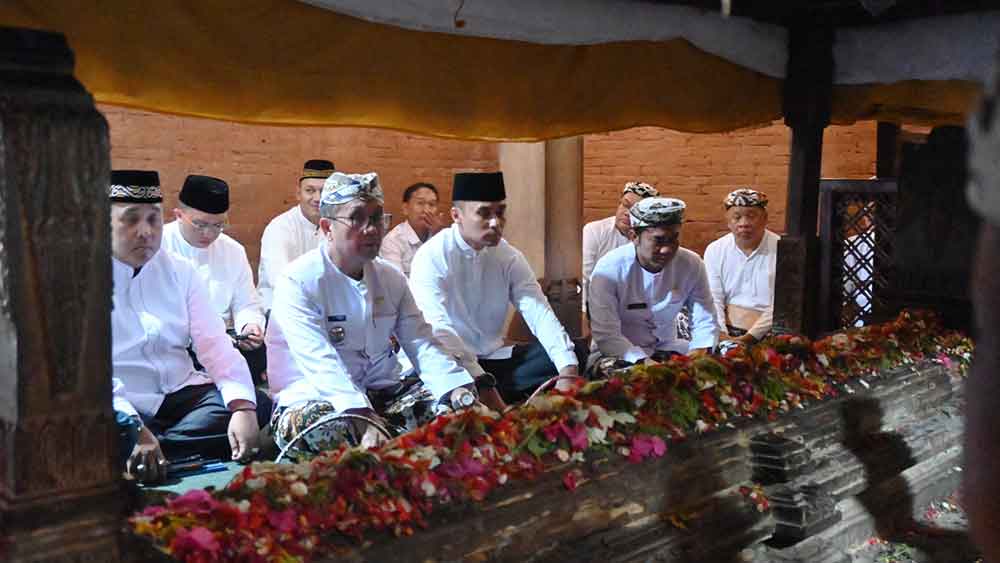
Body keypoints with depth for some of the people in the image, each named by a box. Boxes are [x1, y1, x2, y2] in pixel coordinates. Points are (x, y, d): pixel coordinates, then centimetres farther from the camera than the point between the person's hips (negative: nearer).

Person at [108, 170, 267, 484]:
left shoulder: (179, 271, 9)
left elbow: (216, 345, 2)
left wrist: (242, 407, -18)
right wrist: (136, 431, -34)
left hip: (181, 394, 6)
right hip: (119, 409, -5)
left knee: (259, 407, -18)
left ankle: (157, 451, -19)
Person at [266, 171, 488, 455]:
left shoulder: (391, 278, 8)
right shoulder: (298, 282, -12)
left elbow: (422, 344, 0)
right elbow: (321, 363, -25)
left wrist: (460, 390, -20)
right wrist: (365, 419, -39)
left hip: (380, 394, 6)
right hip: (312, 399, -5)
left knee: (454, 407, -14)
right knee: (328, 429, -39)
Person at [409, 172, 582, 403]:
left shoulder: (509, 256, 2)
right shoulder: (431, 258, -13)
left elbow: (540, 314, -9)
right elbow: (439, 332, -24)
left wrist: (568, 372, -26)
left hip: (495, 358, 6)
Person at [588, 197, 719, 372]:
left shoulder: (692, 265, -8)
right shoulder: (609, 269, -19)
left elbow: (705, 323, -3)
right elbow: (606, 335, -23)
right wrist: (644, 363, -36)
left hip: (666, 348, 4)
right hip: (618, 353, -4)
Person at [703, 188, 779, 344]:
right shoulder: (714, 250, 6)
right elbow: (713, 301, -1)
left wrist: (747, 339, -20)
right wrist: (721, 336, -18)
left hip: (763, 335, -3)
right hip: (725, 329, 3)